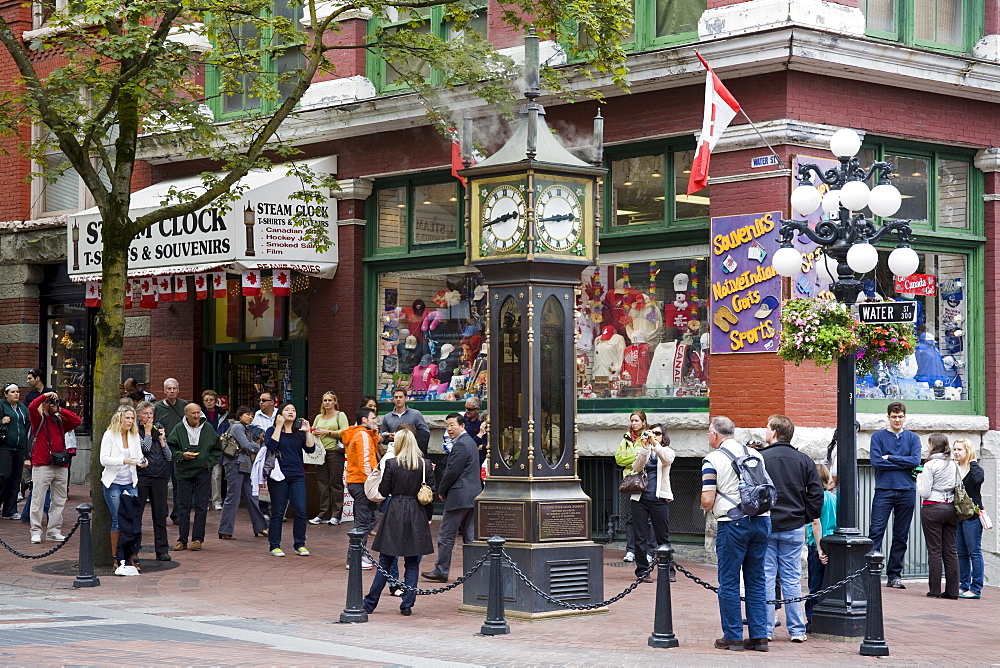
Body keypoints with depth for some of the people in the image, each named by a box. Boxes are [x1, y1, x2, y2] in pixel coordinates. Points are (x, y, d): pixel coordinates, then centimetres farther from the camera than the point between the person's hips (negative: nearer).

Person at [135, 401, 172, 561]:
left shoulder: (158, 431, 15)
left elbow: (168, 457, 12)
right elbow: (145, 447, -14)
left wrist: (162, 440, 0)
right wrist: (148, 432, -3)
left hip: (159, 476, 4)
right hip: (142, 474, -4)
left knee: (160, 514, 4)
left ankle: (162, 550, 7)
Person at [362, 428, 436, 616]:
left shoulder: (391, 464, -8)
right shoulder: (425, 465, -1)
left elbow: (383, 491, -4)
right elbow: (430, 494, 2)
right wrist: (428, 516, 12)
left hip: (395, 514, -1)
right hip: (418, 516, 1)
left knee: (386, 561, 6)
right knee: (412, 563, 8)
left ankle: (370, 603, 9)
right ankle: (407, 604, 6)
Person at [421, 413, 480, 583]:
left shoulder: (461, 444, -16)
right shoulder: (469, 441, 17)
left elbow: (452, 471, -18)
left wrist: (441, 491, -5)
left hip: (459, 496, -10)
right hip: (473, 496, 10)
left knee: (446, 535, -3)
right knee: (470, 536, 10)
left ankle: (441, 571, 0)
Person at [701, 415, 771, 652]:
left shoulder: (713, 459, -6)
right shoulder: (755, 454, 10)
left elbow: (708, 501, -11)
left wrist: (706, 506, 10)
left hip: (733, 524, -5)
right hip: (761, 521, 5)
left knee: (729, 582, 4)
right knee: (756, 581, 11)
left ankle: (733, 636, 6)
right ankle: (759, 635, 11)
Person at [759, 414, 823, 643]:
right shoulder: (804, 461, 3)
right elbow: (816, 495, 2)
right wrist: (807, 518, 12)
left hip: (764, 527, -3)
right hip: (794, 528, 3)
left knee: (765, 578, 3)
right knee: (792, 579, 8)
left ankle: (765, 630, 3)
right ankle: (797, 630, 9)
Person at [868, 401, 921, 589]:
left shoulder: (913, 438, 12)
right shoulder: (878, 436, 5)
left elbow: (915, 461, -4)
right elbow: (876, 462, -8)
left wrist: (890, 458, -7)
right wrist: (903, 464, -6)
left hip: (907, 491, 2)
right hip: (884, 490, -2)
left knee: (901, 536, 6)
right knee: (876, 532, -10)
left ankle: (894, 575, 12)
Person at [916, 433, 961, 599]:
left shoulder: (930, 465, -10)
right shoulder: (955, 466, 8)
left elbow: (924, 492, -11)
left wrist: (919, 479, 5)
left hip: (932, 508, -5)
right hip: (951, 509, 6)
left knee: (934, 550, -2)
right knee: (951, 550, 6)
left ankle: (935, 590, -1)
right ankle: (952, 590, 6)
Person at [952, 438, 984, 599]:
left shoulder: (975, 469, -5)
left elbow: (978, 479, -28)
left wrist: (972, 463, -16)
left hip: (972, 515, -6)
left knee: (974, 552, -4)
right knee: (961, 553, 10)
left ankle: (976, 589, -2)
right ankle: (964, 586, 17)